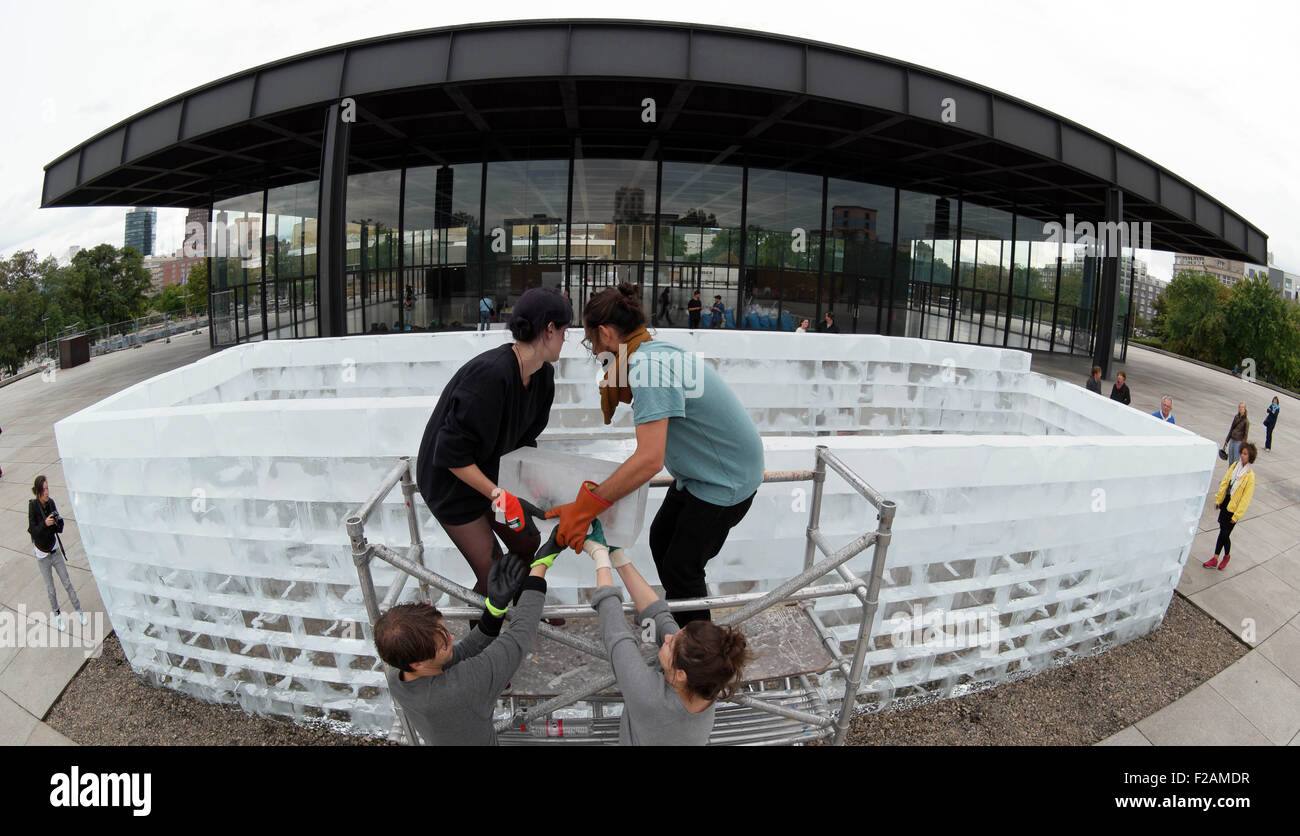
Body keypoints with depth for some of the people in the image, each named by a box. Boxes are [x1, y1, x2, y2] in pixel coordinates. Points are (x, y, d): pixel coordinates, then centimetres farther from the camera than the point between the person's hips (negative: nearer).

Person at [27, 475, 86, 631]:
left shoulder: (51, 503, -9)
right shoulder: (33, 506, -19)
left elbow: (59, 530, -4)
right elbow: (32, 531, -22)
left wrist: (59, 522, -24)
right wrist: (45, 524, -38)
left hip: (55, 551, 2)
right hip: (42, 555, -2)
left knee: (67, 583, 10)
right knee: (50, 590, 10)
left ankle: (78, 611, 23)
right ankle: (57, 615, 30)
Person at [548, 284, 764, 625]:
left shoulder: (647, 365, -30)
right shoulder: (656, 350, -1)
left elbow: (650, 459, -36)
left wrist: (584, 508, -33)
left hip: (726, 480, -9)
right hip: (700, 469, 10)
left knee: (681, 568, 2)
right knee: (661, 540, 19)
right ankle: (680, 622, 39)